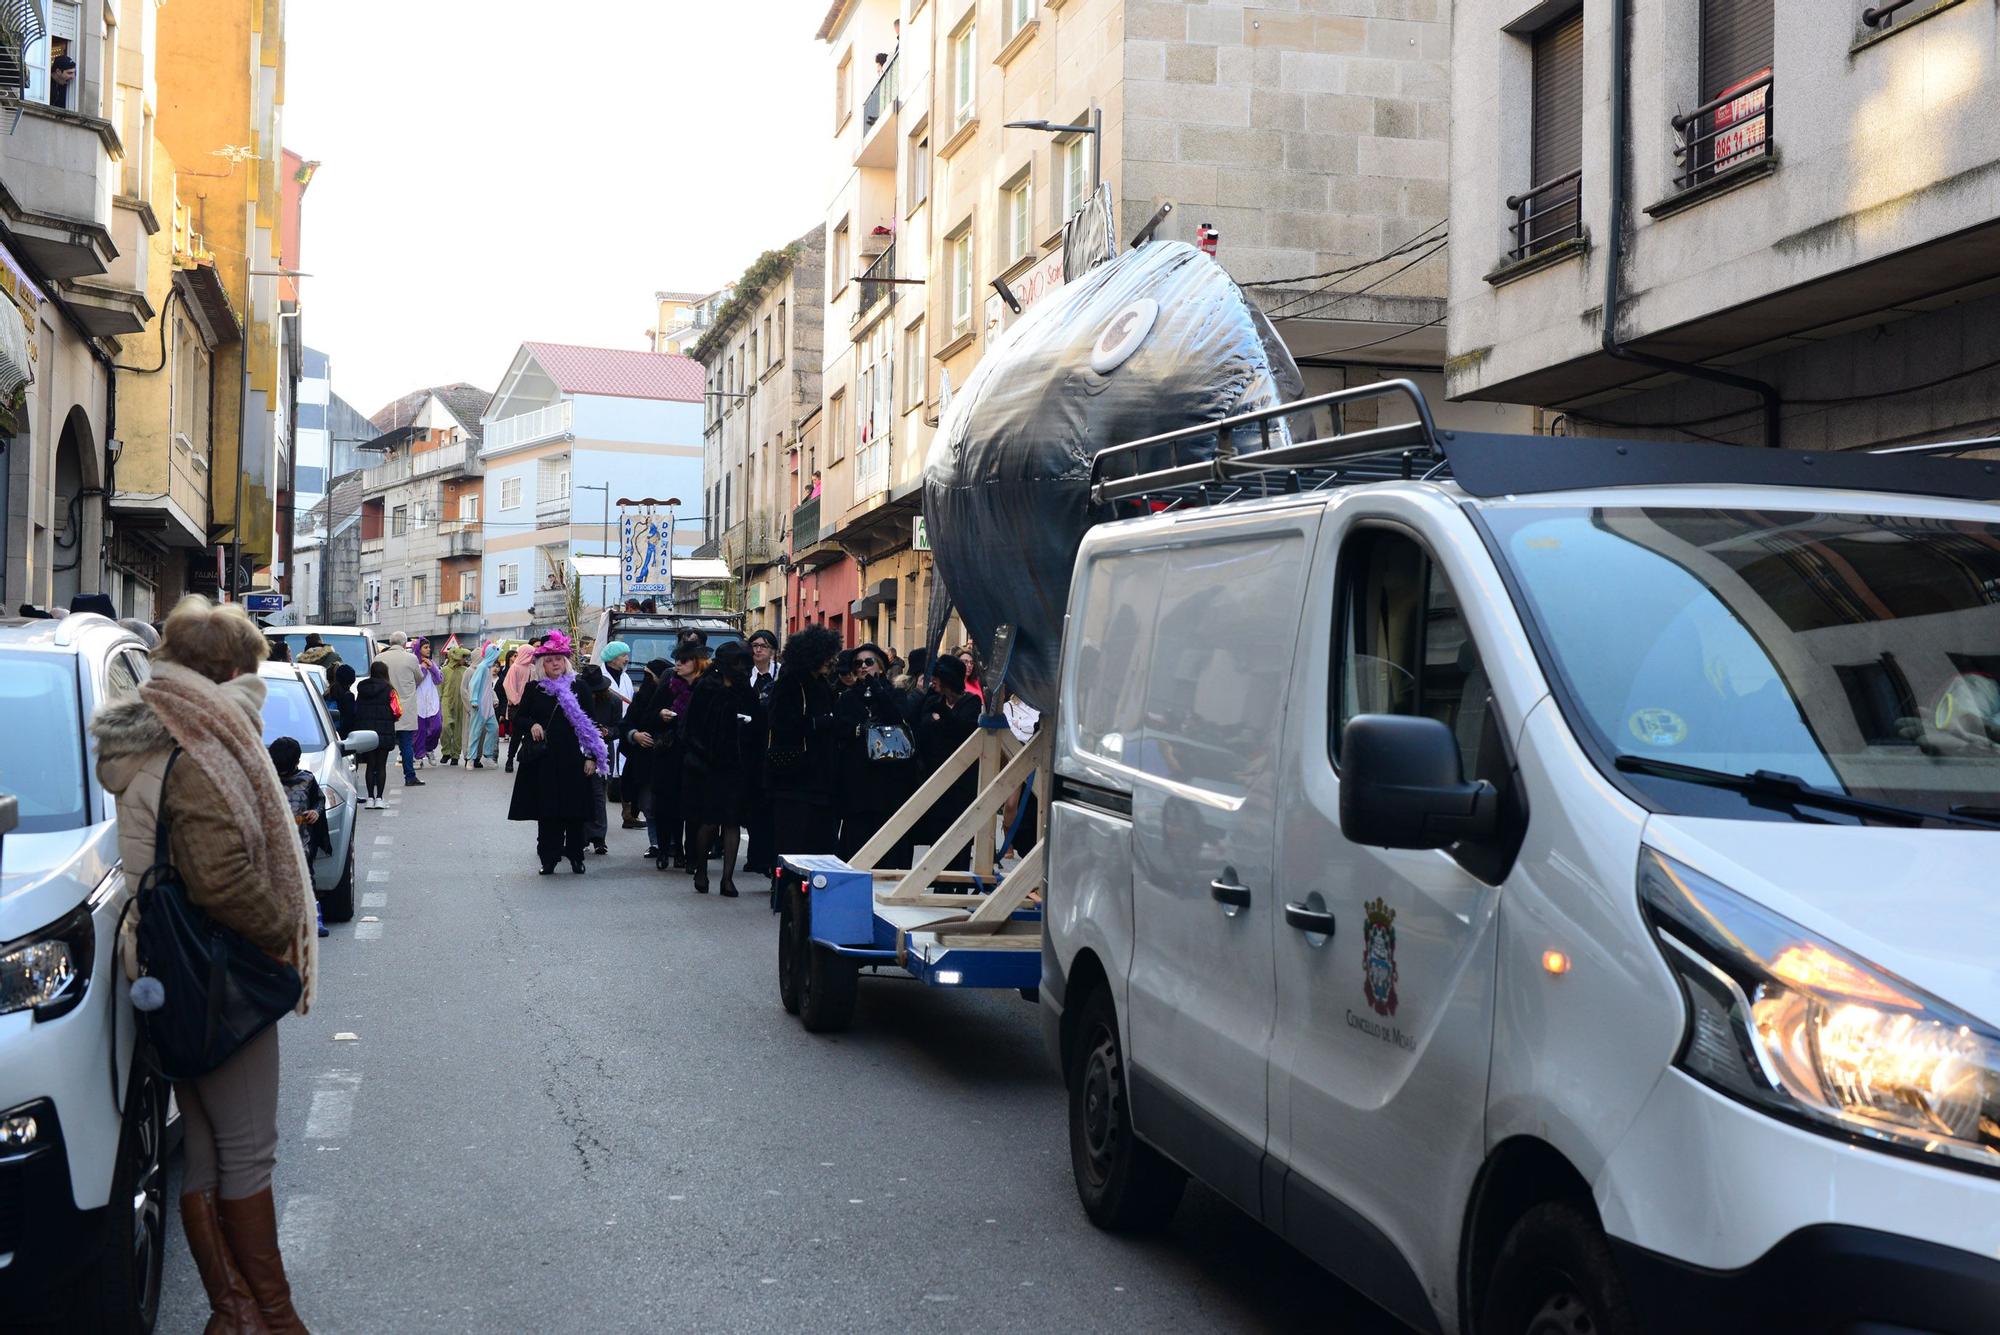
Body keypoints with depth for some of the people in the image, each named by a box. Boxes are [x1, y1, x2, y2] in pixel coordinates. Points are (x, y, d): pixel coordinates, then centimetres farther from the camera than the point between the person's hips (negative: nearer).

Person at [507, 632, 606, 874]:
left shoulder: (577, 687, 3)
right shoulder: (533, 690, 5)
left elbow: (590, 724, 4)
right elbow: (518, 718, 11)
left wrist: (592, 756, -1)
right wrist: (531, 725, -12)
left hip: (572, 757, 0)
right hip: (544, 758, 1)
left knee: (575, 811, 2)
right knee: (546, 811, 1)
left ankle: (575, 856, 14)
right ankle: (548, 858, 9)